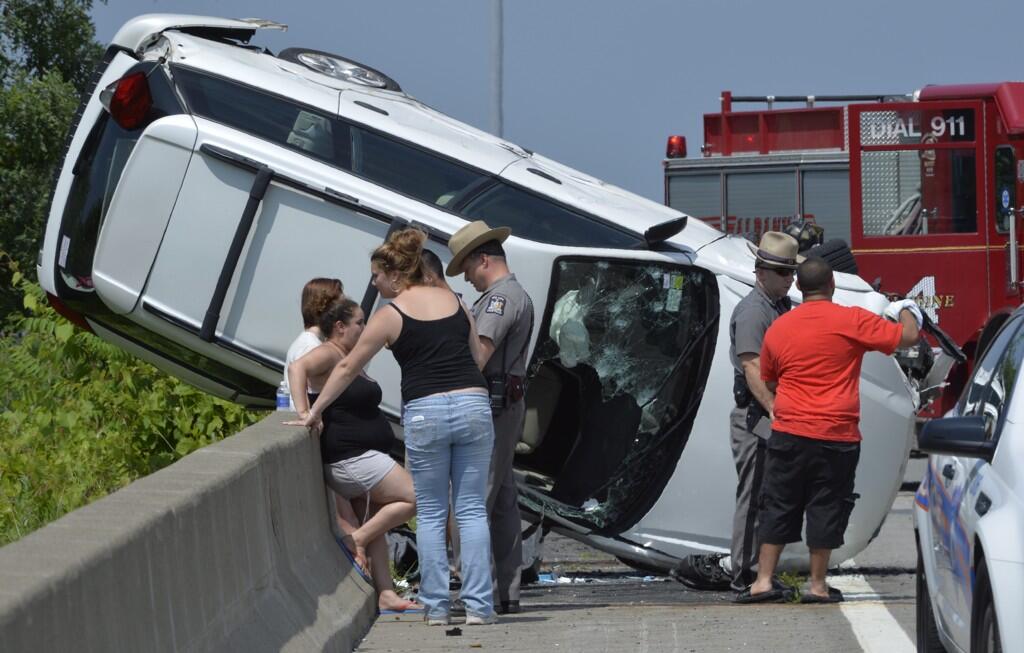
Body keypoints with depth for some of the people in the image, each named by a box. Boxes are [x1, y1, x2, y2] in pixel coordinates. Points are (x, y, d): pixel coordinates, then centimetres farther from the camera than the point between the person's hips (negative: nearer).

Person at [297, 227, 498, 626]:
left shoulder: (390, 315, 0)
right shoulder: (453, 300, 11)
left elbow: (347, 368, 6)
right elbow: (477, 356, 17)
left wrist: (314, 412, 14)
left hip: (425, 413, -3)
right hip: (473, 404, 3)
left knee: (430, 514, 7)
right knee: (472, 510, 5)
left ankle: (435, 606, 5)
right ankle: (478, 605, -1)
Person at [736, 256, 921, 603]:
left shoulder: (778, 328, 6)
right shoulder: (852, 321, -7)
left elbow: (769, 380, 19)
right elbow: (908, 337, -3)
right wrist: (907, 312, 18)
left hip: (788, 433, 3)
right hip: (836, 435, -3)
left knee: (778, 506, 10)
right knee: (826, 508, 5)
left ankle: (763, 581, 7)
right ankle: (817, 585, 9)